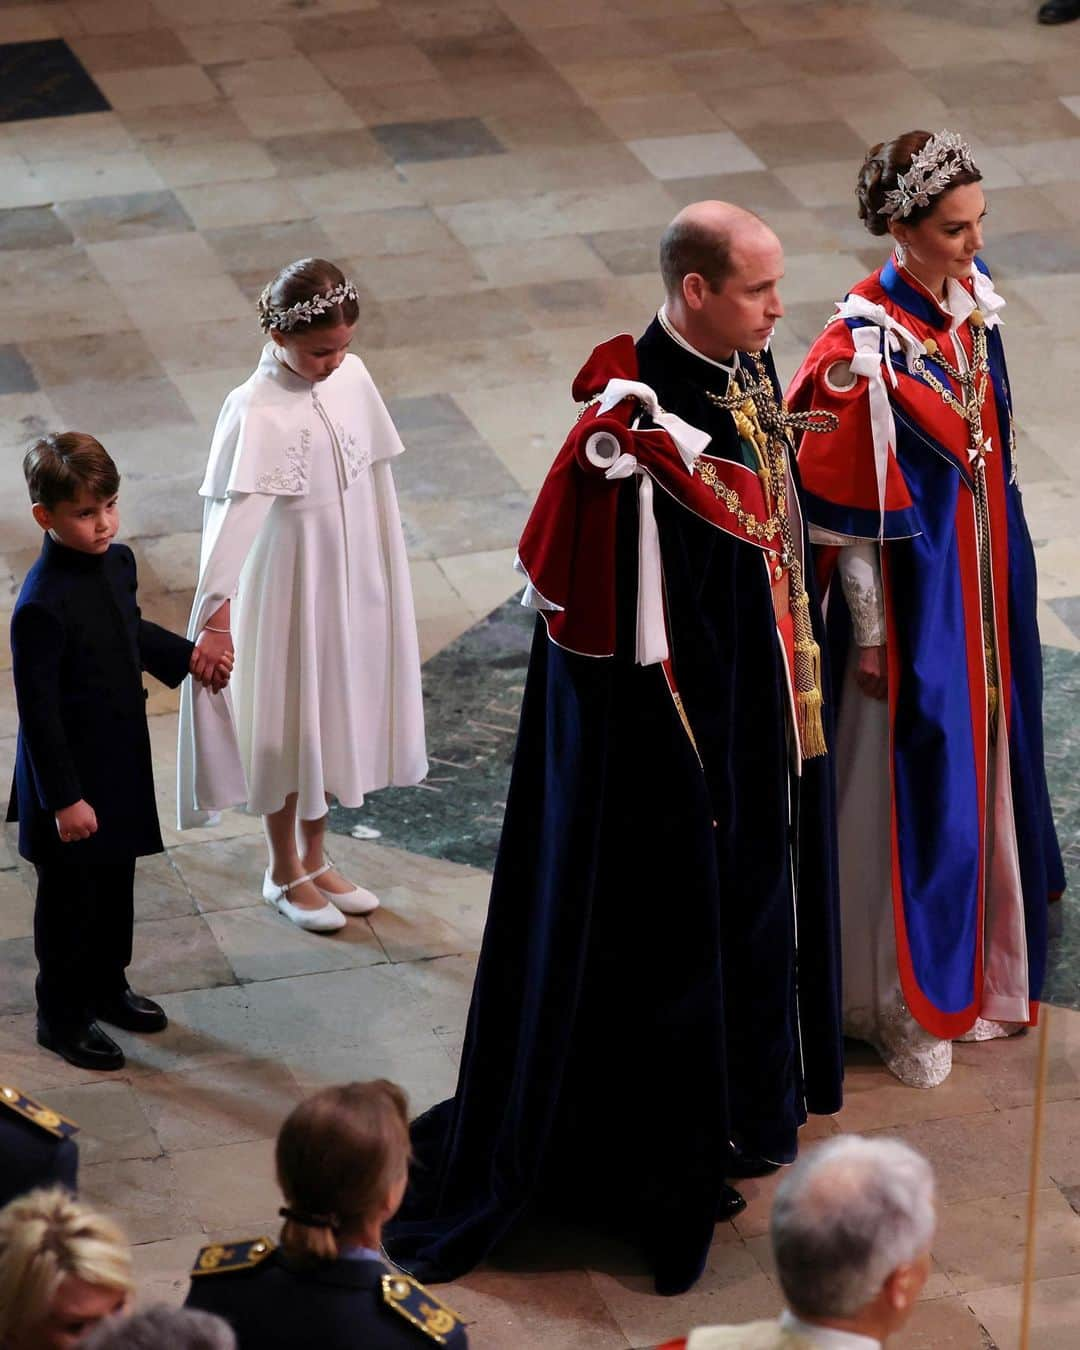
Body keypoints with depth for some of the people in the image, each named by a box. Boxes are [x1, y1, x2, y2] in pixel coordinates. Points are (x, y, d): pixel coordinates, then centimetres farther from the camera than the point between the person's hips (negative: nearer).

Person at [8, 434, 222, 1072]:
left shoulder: (118, 562, -3)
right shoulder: (42, 606, -28)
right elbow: (38, 708, -23)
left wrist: (188, 658, 11)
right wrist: (64, 798, -20)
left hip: (123, 764, 8)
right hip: (69, 774, -8)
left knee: (117, 883, 23)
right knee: (70, 899, 9)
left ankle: (107, 986, 43)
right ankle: (62, 1015, 27)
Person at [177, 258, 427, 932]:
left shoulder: (352, 377, -5)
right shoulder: (256, 413, -24)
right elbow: (230, 516, -29)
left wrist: (388, 570, 12)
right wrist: (216, 617, -35)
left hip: (352, 584, 6)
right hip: (288, 590, -6)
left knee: (336, 715, 18)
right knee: (287, 725, 10)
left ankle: (315, 858, 37)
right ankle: (285, 872, 30)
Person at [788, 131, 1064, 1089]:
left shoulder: (973, 303, -3)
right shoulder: (863, 347, -25)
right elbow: (843, 511, -18)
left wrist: (1006, 573, 16)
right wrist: (869, 635, -14)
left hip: (986, 578, 8)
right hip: (912, 589, -8)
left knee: (982, 759, 20)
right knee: (913, 782, 5)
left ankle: (976, 964, 39)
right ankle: (905, 1006, 22)